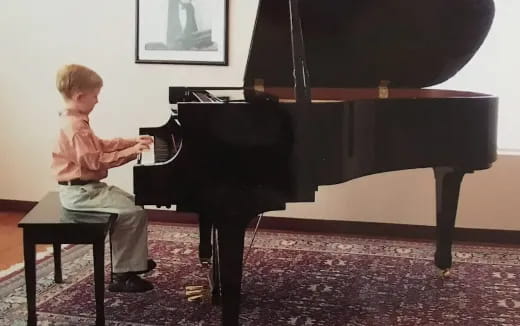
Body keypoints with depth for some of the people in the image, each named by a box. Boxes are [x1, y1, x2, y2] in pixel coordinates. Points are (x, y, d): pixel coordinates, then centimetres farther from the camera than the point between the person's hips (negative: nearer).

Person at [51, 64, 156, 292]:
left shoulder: (74, 120, 12)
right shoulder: (75, 126, -22)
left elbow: (100, 145, 19)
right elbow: (95, 161, -26)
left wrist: (133, 142, 13)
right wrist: (131, 152, -24)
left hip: (86, 186, 11)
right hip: (80, 192, -11)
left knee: (130, 202, 20)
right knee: (135, 213, -16)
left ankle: (130, 259, 26)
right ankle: (123, 275, -9)